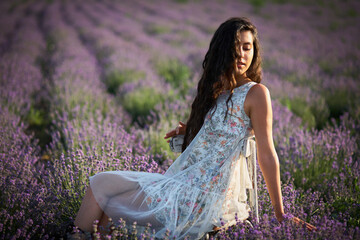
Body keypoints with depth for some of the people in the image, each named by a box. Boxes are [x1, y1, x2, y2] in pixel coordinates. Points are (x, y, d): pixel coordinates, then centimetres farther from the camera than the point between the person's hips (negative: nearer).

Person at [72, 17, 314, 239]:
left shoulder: (256, 93, -11)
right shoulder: (218, 90, 13)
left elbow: (267, 155, -12)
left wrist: (280, 215, -9)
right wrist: (188, 129, 9)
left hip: (201, 198, -8)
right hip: (187, 183, 8)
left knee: (101, 184, -1)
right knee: (103, 182, 11)